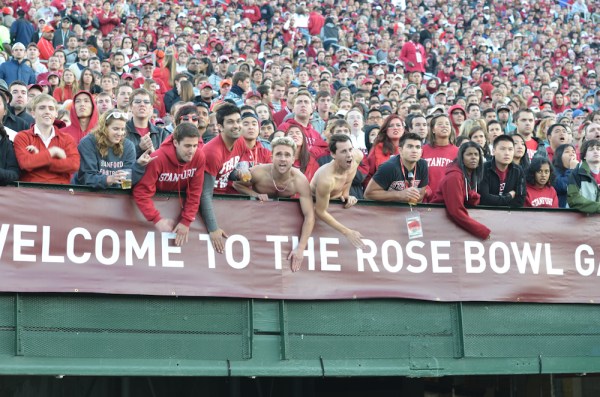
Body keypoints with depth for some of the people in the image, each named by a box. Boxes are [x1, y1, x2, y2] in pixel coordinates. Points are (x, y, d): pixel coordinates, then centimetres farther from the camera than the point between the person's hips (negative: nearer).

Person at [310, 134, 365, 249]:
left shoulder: (358, 156, -26)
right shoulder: (326, 179, -45)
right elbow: (320, 212, -35)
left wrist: (345, 194, -4)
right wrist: (347, 232, -35)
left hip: (338, 199, 6)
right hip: (316, 202, -6)